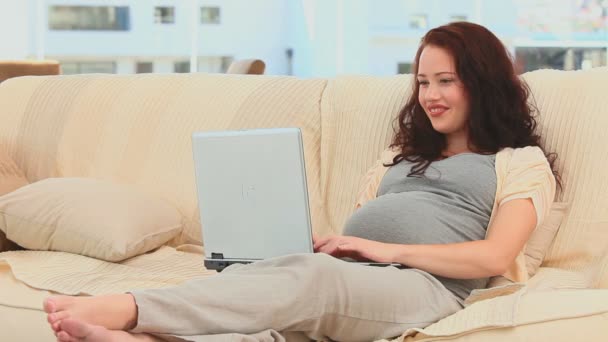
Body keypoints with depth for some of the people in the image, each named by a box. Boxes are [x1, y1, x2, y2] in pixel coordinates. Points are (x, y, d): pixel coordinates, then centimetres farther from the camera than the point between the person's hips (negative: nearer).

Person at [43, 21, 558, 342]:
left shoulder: (522, 162, 16)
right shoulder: (402, 154, 36)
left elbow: (494, 257, 0)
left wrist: (389, 249, -10)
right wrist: (318, 242, 2)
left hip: (423, 282, -6)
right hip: (348, 271, 6)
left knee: (311, 277, -39)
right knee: (249, 277, -31)